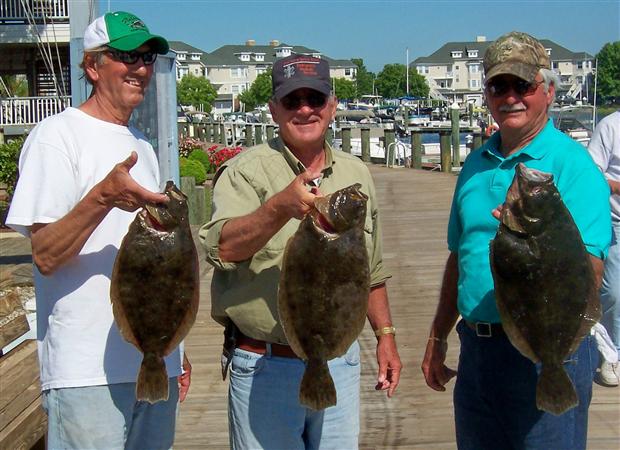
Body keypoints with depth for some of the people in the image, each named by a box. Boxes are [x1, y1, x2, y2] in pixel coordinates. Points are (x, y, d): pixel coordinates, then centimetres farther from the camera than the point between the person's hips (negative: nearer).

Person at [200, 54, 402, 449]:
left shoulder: (356, 173, 10)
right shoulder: (247, 171, -7)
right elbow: (222, 248, -24)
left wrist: (385, 334, 14)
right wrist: (281, 207, -37)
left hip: (340, 362, 4)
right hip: (265, 367, -4)